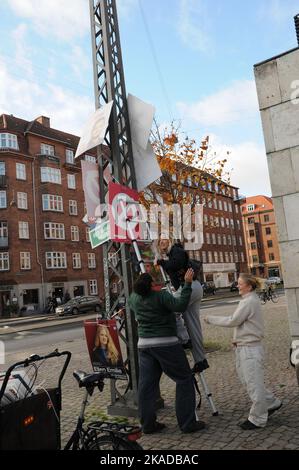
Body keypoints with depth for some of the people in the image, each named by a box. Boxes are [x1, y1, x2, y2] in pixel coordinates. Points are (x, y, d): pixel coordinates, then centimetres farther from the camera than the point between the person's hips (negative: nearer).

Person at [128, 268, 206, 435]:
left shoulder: (134, 298, 4)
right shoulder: (161, 296, -16)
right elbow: (180, 305, -27)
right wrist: (187, 284, -23)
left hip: (144, 344, 6)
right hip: (166, 344, -6)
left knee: (147, 385, 11)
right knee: (185, 380, 6)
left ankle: (148, 424, 18)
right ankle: (187, 423, 8)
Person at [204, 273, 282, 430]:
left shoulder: (250, 301, -19)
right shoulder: (248, 300, 12)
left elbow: (233, 321, -19)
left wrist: (210, 319, -12)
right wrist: (238, 339, 5)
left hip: (250, 348, -10)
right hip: (243, 347, 10)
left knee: (253, 383, 2)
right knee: (247, 380, 18)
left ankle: (257, 419, 14)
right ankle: (272, 402, 33)